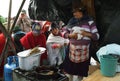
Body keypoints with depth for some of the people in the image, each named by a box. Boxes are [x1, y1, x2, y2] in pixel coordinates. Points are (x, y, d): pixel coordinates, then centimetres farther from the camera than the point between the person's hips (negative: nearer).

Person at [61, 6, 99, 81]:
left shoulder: (90, 22, -5)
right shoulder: (72, 21, 2)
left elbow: (96, 36, -5)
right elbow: (64, 32, 7)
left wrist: (87, 34, -22)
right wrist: (70, 35, -12)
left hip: (84, 50, -2)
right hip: (72, 49, 2)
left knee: (81, 70, 9)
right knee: (69, 69, 11)